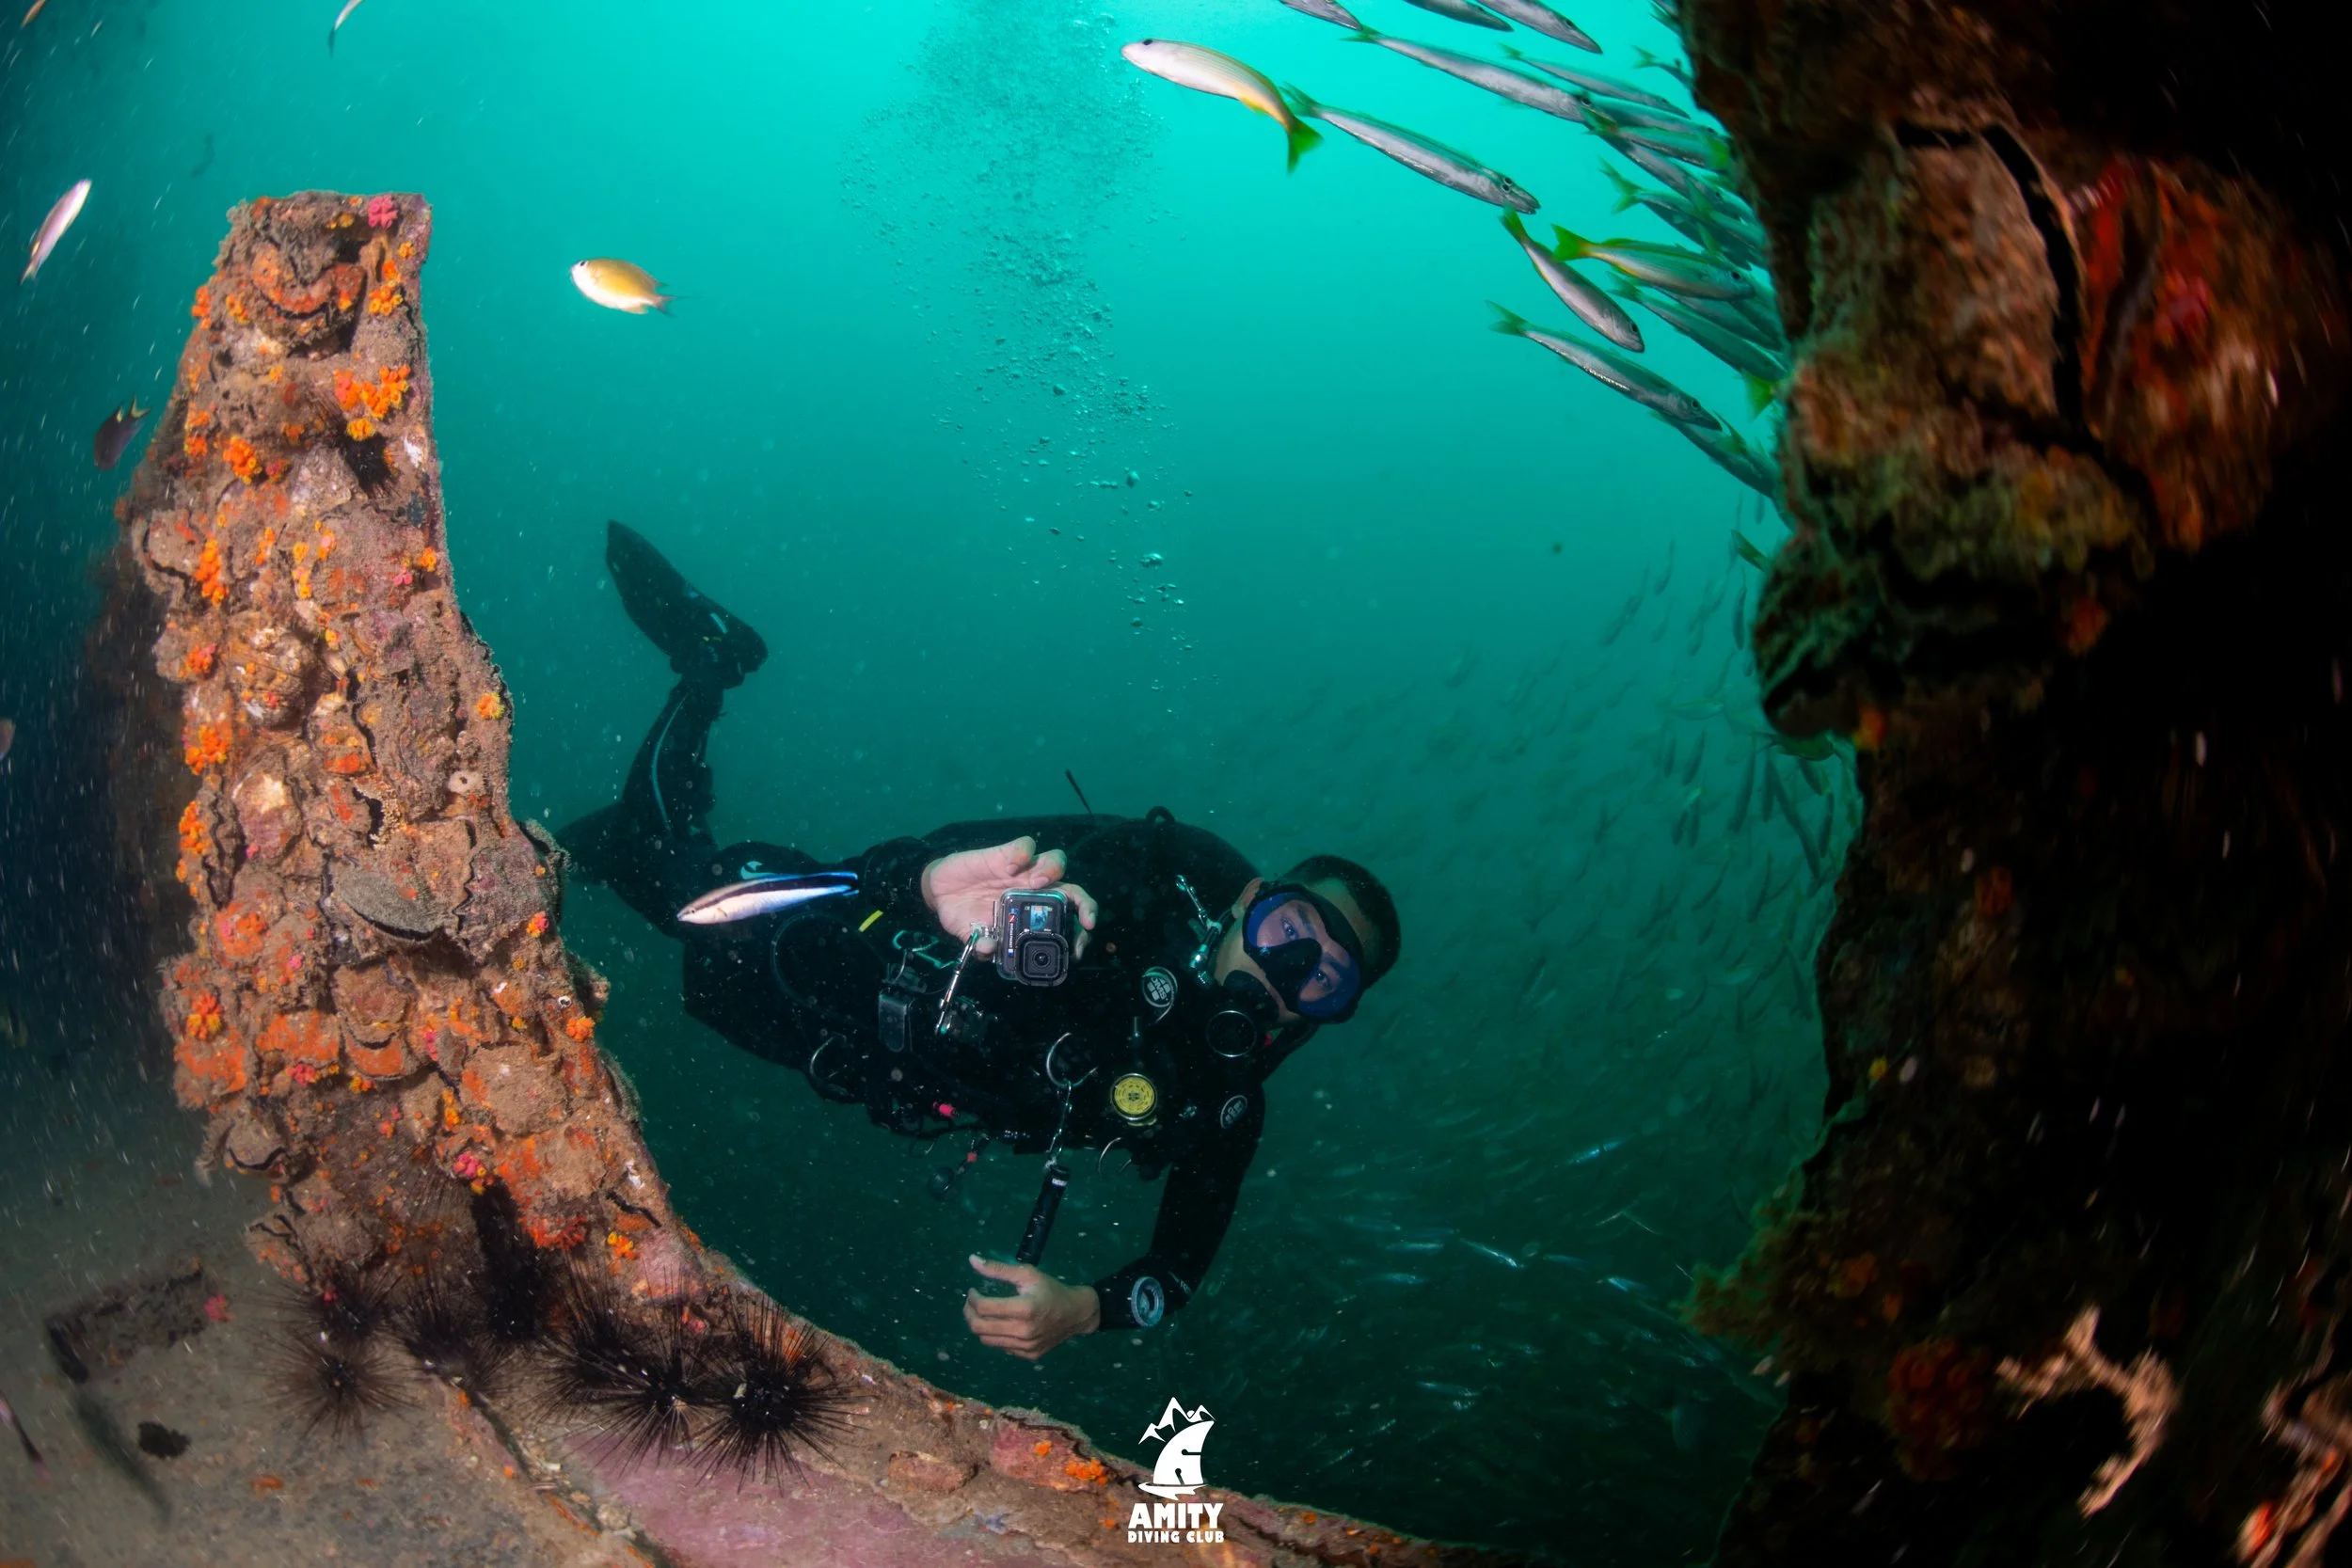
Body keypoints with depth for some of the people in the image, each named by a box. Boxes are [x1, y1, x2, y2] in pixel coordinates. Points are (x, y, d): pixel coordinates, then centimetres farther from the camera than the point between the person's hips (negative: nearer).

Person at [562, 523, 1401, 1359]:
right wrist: (936, 876, -61)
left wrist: (1085, 1309, -39)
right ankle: (711, 657, 22)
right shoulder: (1183, 872, -24)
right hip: (843, 954, -1)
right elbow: (1024, 844, -35)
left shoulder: (1220, 1106, -19)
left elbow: (1180, 1266, -16)